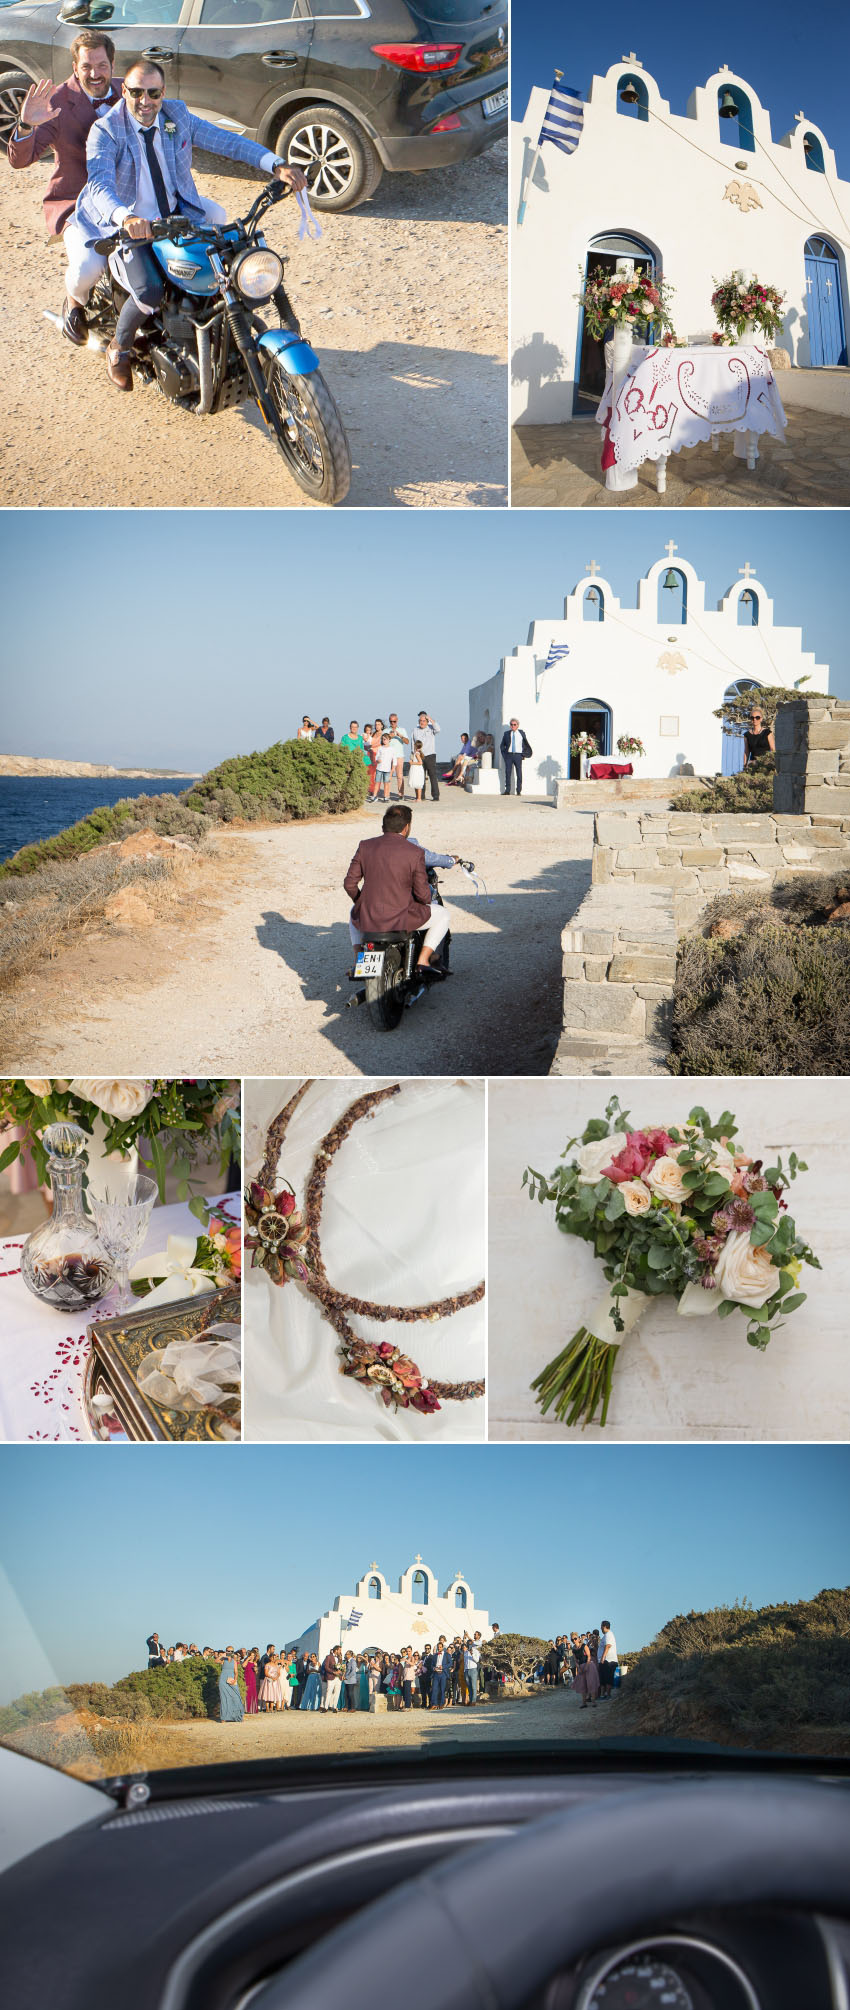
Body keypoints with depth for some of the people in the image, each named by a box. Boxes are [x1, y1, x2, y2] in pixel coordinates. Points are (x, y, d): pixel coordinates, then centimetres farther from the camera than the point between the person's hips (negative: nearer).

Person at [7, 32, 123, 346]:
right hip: (75, 203, -5)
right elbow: (19, 159, -18)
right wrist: (26, 125, -40)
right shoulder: (58, 103, -11)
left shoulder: (126, 92, 2)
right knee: (88, 268, -34)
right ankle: (74, 302, 9)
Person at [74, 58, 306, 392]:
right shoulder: (105, 131, -16)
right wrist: (126, 218, -55)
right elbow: (100, 184, -32)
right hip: (128, 227, -5)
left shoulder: (177, 116, 0)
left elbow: (226, 141, -3)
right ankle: (118, 350, 1)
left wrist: (276, 165, -18)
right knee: (149, 292, -29)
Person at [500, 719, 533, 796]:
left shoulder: (521, 733, 7)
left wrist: (524, 755, 6)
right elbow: (502, 745, 14)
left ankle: (519, 791, 3)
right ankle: (507, 790, 3)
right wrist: (504, 754, 3)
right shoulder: (506, 733, 8)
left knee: (519, 773, -2)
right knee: (508, 773, -2)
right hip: (508, 755, 1)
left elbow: (525, 745, 14)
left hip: (518, 755, -1)